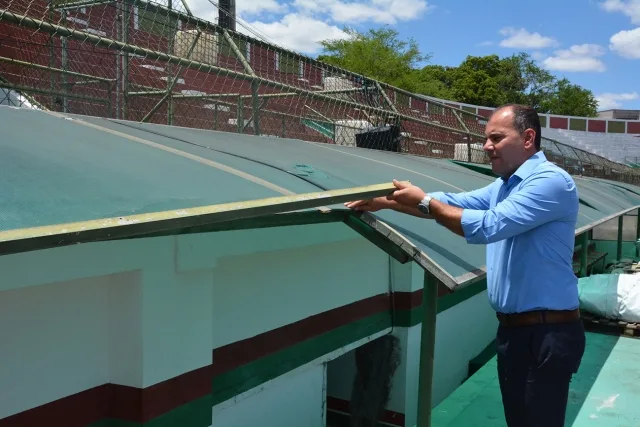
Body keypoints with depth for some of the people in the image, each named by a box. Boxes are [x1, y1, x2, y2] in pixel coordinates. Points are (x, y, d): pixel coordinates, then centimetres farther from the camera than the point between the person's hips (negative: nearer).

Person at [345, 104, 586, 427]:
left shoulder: (551, 181, -17)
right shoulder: (504, 185, 14)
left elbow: (488, 226, -25)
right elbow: (454, 203, 17)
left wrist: (424, 201, -17)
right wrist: (385, 202, 10)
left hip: (548, 332, -9)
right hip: (512, 327, 9)